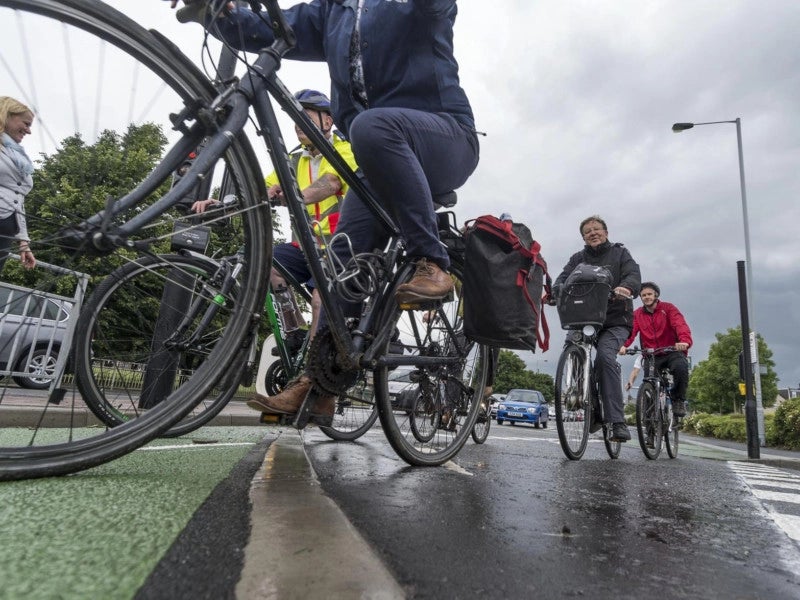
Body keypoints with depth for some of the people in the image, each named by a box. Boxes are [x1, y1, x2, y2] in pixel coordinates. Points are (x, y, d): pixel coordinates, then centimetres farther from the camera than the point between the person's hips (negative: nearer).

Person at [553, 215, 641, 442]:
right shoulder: (578, 259, 16)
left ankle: (618, 423, -26)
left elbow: (634, 275, -8)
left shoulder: (620, 253, 10)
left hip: (615, 321, -3)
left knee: (605, 355, -27)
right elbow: (563, 279, 0)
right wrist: (558, 289, -26)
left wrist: (625, 287, -32)